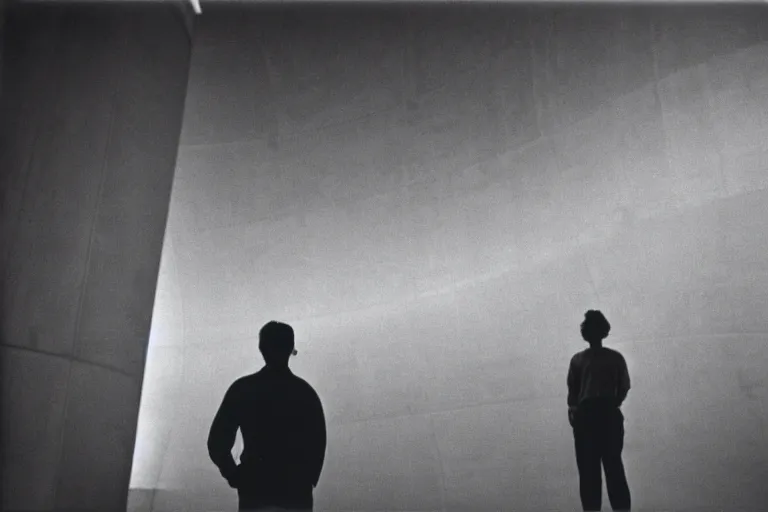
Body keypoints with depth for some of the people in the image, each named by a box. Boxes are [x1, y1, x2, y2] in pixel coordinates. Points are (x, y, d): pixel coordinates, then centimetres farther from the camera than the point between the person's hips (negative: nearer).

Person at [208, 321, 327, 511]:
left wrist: (235, 476, 8)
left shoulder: (242, 388, -2)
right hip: (296, 491, 0)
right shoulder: (305, 391, -1)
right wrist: (307, 480, 11)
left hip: (255, 489, 0)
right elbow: (317, 444, -2)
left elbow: (217, 442, -5)